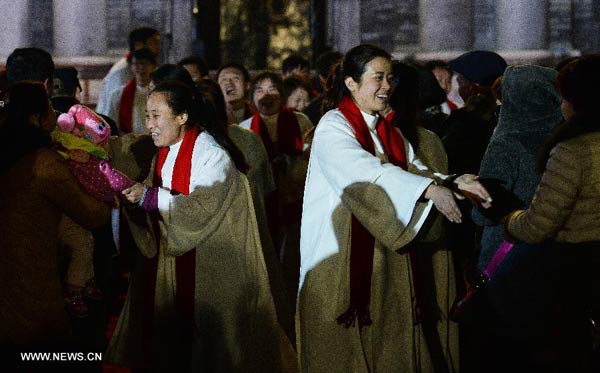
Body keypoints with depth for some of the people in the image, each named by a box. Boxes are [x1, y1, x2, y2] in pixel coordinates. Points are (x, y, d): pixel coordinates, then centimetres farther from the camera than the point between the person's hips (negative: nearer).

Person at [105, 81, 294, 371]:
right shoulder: (165, 153, 10)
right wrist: (134, 197, -12)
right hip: (168, 265, 7)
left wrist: (149, 196, -24)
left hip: (208, 268, -7)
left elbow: (200, 209, -24)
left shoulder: (212, 154, -14)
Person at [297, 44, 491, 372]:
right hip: (342, 257, -7)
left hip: (388, 258, 7)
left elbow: (414, 172, 7)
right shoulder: (333, 128, -10)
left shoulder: (389, 133, 16)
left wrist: (453, 183, -13)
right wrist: (430, 190, -35)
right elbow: (368, 172, -26)